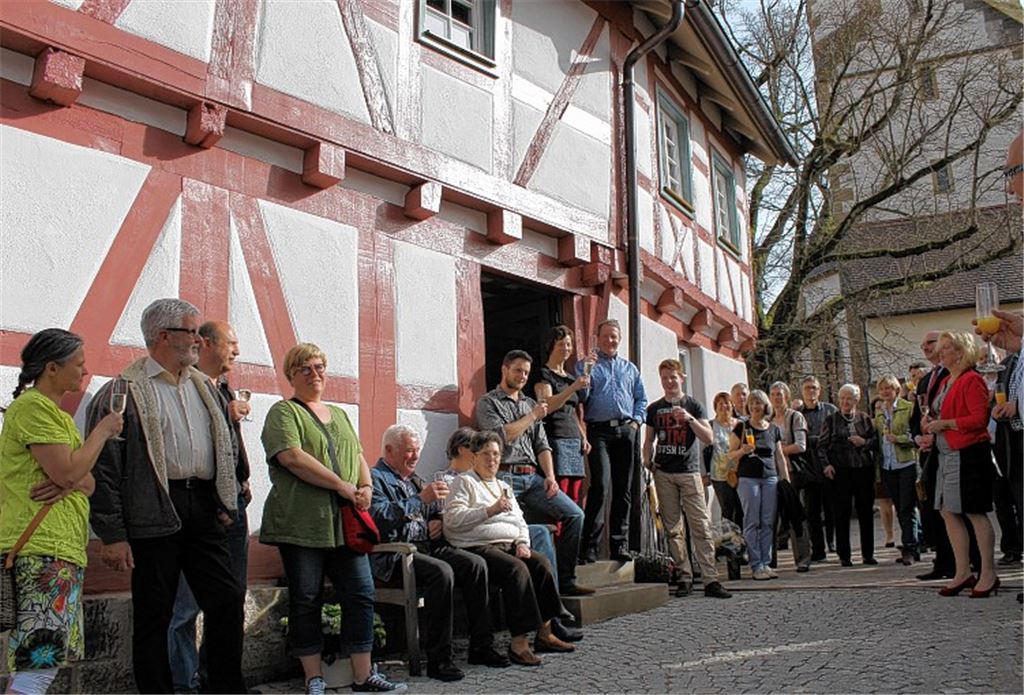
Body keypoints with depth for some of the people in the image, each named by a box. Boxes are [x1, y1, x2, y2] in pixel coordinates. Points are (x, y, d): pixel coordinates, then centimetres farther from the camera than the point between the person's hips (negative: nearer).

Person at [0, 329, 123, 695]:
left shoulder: (56, 412, 21)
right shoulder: (32, 406, -9)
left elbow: (87, 482, 16)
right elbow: (68, 472, -19)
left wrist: (69, 484, -7)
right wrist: (102, 431, -5)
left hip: (62, 548, 10)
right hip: (42, 547, -10)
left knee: (43, 661, 12)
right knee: (40, 662, -14)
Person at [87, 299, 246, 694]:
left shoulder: (204, 387, 15)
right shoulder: (124, 391, -5)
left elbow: (226, 448, 21)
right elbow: (104, 468, -8)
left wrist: (225, 504, 12)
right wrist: (112, 535, -12)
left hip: (203, 510, 6)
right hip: (155, 514, -6)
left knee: (228, 601, 6)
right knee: (153, 615, 4)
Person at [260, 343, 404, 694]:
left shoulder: (339, 414, 22)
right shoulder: (284, 412, 0)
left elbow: (359, 457, 21)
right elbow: (291, 457, -15)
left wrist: (366, 486, -2)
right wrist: (343, 486, -15)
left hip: (345, 523, 6)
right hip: (301, 524, -6)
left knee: (361, 595, 3)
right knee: (306, 600, 2)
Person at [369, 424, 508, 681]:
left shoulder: (414, 480, 24)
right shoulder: (375, 478, -2)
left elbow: (433, 514, 34)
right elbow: (381, 518, -21)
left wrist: (438, 523, 9)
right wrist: (420, 499, -25)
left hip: (427, 546, 8)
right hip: (395, 553, -8)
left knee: (476, 563, -13)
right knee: (442, 571, -33)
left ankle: (481, 647, -7)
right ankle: (439, 659, -25)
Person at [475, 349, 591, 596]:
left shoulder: (530, 404, 24)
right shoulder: (488, 402, 6)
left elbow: (542, 444, 18)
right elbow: (501, 435, -11)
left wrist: (550, 476, 2)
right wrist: (532, 417, -2)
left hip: (533, 477, 6)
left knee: (574, 514, -10)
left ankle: (565, 581, -5)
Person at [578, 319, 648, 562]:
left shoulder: (630, 368, 21)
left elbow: (641, 398, 21)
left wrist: (636, 421, 6)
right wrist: (585, 373, -14)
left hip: (626, 431, 4)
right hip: (600, 430, -4)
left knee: (623, 488, 5)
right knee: (601, 485, -16)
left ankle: (620, 543, 12)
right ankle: (590, 545, -13)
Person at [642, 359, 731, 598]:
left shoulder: (693, 405, 6)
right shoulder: (654, 408, 13)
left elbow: (708, 438, -2)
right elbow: (649, 440, 18)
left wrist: (690, 419, -15)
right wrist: (647, 461, 2)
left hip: (689, 472, -2)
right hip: (663, 473, 2)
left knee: (701, 526, -8)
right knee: (673, 528, 2)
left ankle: (710, 579, -7)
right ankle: (684, 577, 9)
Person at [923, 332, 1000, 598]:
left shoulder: (972, 380, -10)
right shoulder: (945, 382, 17)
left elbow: (979, 418, -18)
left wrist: (945, 424, -17)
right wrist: (931, 424, 9)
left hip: (969, 453, -9)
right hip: (948, 454, 9)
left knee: (976, 513, -4)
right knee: (948, 513, 8)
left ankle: (988, 575, 4)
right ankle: (963, 573, 15)